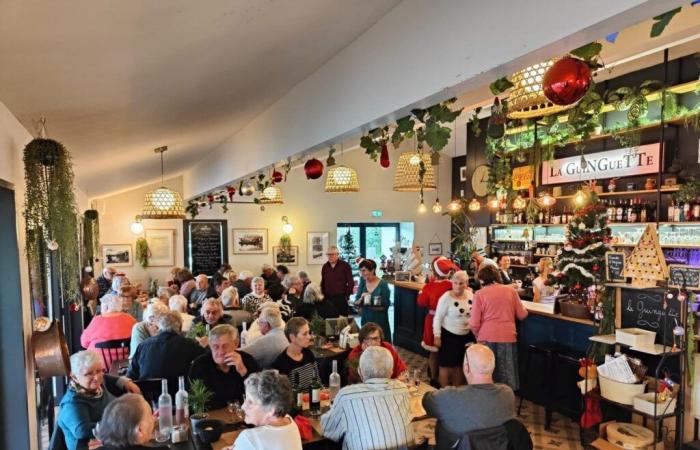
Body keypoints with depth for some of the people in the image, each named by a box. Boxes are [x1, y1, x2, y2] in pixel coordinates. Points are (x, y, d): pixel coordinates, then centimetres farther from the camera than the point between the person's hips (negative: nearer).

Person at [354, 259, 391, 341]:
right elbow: (356, 303, 2)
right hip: (366, 320, 4)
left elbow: (385, 306, -12)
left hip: (380, 321, -4)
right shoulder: (363, 282, 2)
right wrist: (361, 299, -19)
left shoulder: (383, 284, -12)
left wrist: (366, 306, -14)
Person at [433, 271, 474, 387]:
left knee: (460, 365, 16)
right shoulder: (446, 297, -18)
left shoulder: (471, 295, -2)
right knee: (446, 365, 2)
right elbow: (437, 318, -15)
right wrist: (437, 336, -15)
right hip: (448, 335, -5)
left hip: (466, 336, 6)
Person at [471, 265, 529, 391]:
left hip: (487, 338, -2)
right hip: (508, 337, 2)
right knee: (506, 377, 12)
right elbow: (522, 315, 11)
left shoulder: (480, 294, -3)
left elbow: (474, 324, -5)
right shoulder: (510, 290, 4)